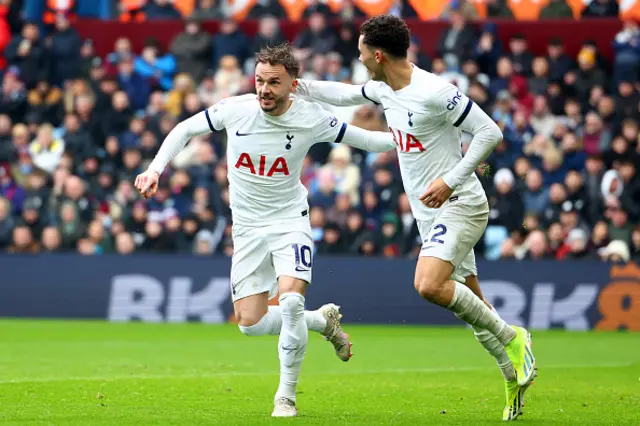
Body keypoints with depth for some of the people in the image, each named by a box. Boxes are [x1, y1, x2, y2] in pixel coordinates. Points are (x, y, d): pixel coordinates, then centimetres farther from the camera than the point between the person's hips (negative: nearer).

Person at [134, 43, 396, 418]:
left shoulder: (311, 118, -15)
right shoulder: (235, 110, -13)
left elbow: (363, 139, -3)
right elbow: (185, 130, 2)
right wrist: (155, 169, -9)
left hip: (290, 221, -3)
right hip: (248, 228, 3)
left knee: (290, 301, -26)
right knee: (250, 323, 0)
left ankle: (286, 396, -10)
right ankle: (324, 320, 27)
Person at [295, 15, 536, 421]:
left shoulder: (434, 92, -20)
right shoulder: (385, 90, 8)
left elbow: (489, 131, -19)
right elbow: (345, 95, 29)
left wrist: (451, 181, -22)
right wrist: (297, 85, 25)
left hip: (459, 205, -9)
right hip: (432, 215, 9)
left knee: (429, 285, -27)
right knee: (472, 305, 10)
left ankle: (512, 338, -11)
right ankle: (516, 378, 21)